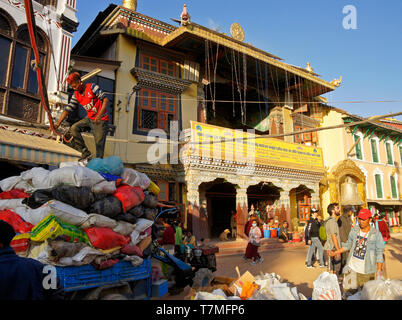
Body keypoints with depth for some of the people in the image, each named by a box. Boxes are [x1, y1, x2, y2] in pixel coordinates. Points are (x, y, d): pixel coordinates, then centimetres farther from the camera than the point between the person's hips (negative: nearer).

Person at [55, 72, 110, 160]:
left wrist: (99, 115, -24)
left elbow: (105, 99, -15)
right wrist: (58, 124, -2)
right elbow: (68, 109, 5)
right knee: (74, 128, -10)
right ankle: (86, 153, -8)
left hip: (101, 119, -6)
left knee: (99, 143, -10)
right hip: (89, 119, 6)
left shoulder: (92, 87, -9)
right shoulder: (76, 95, 7)